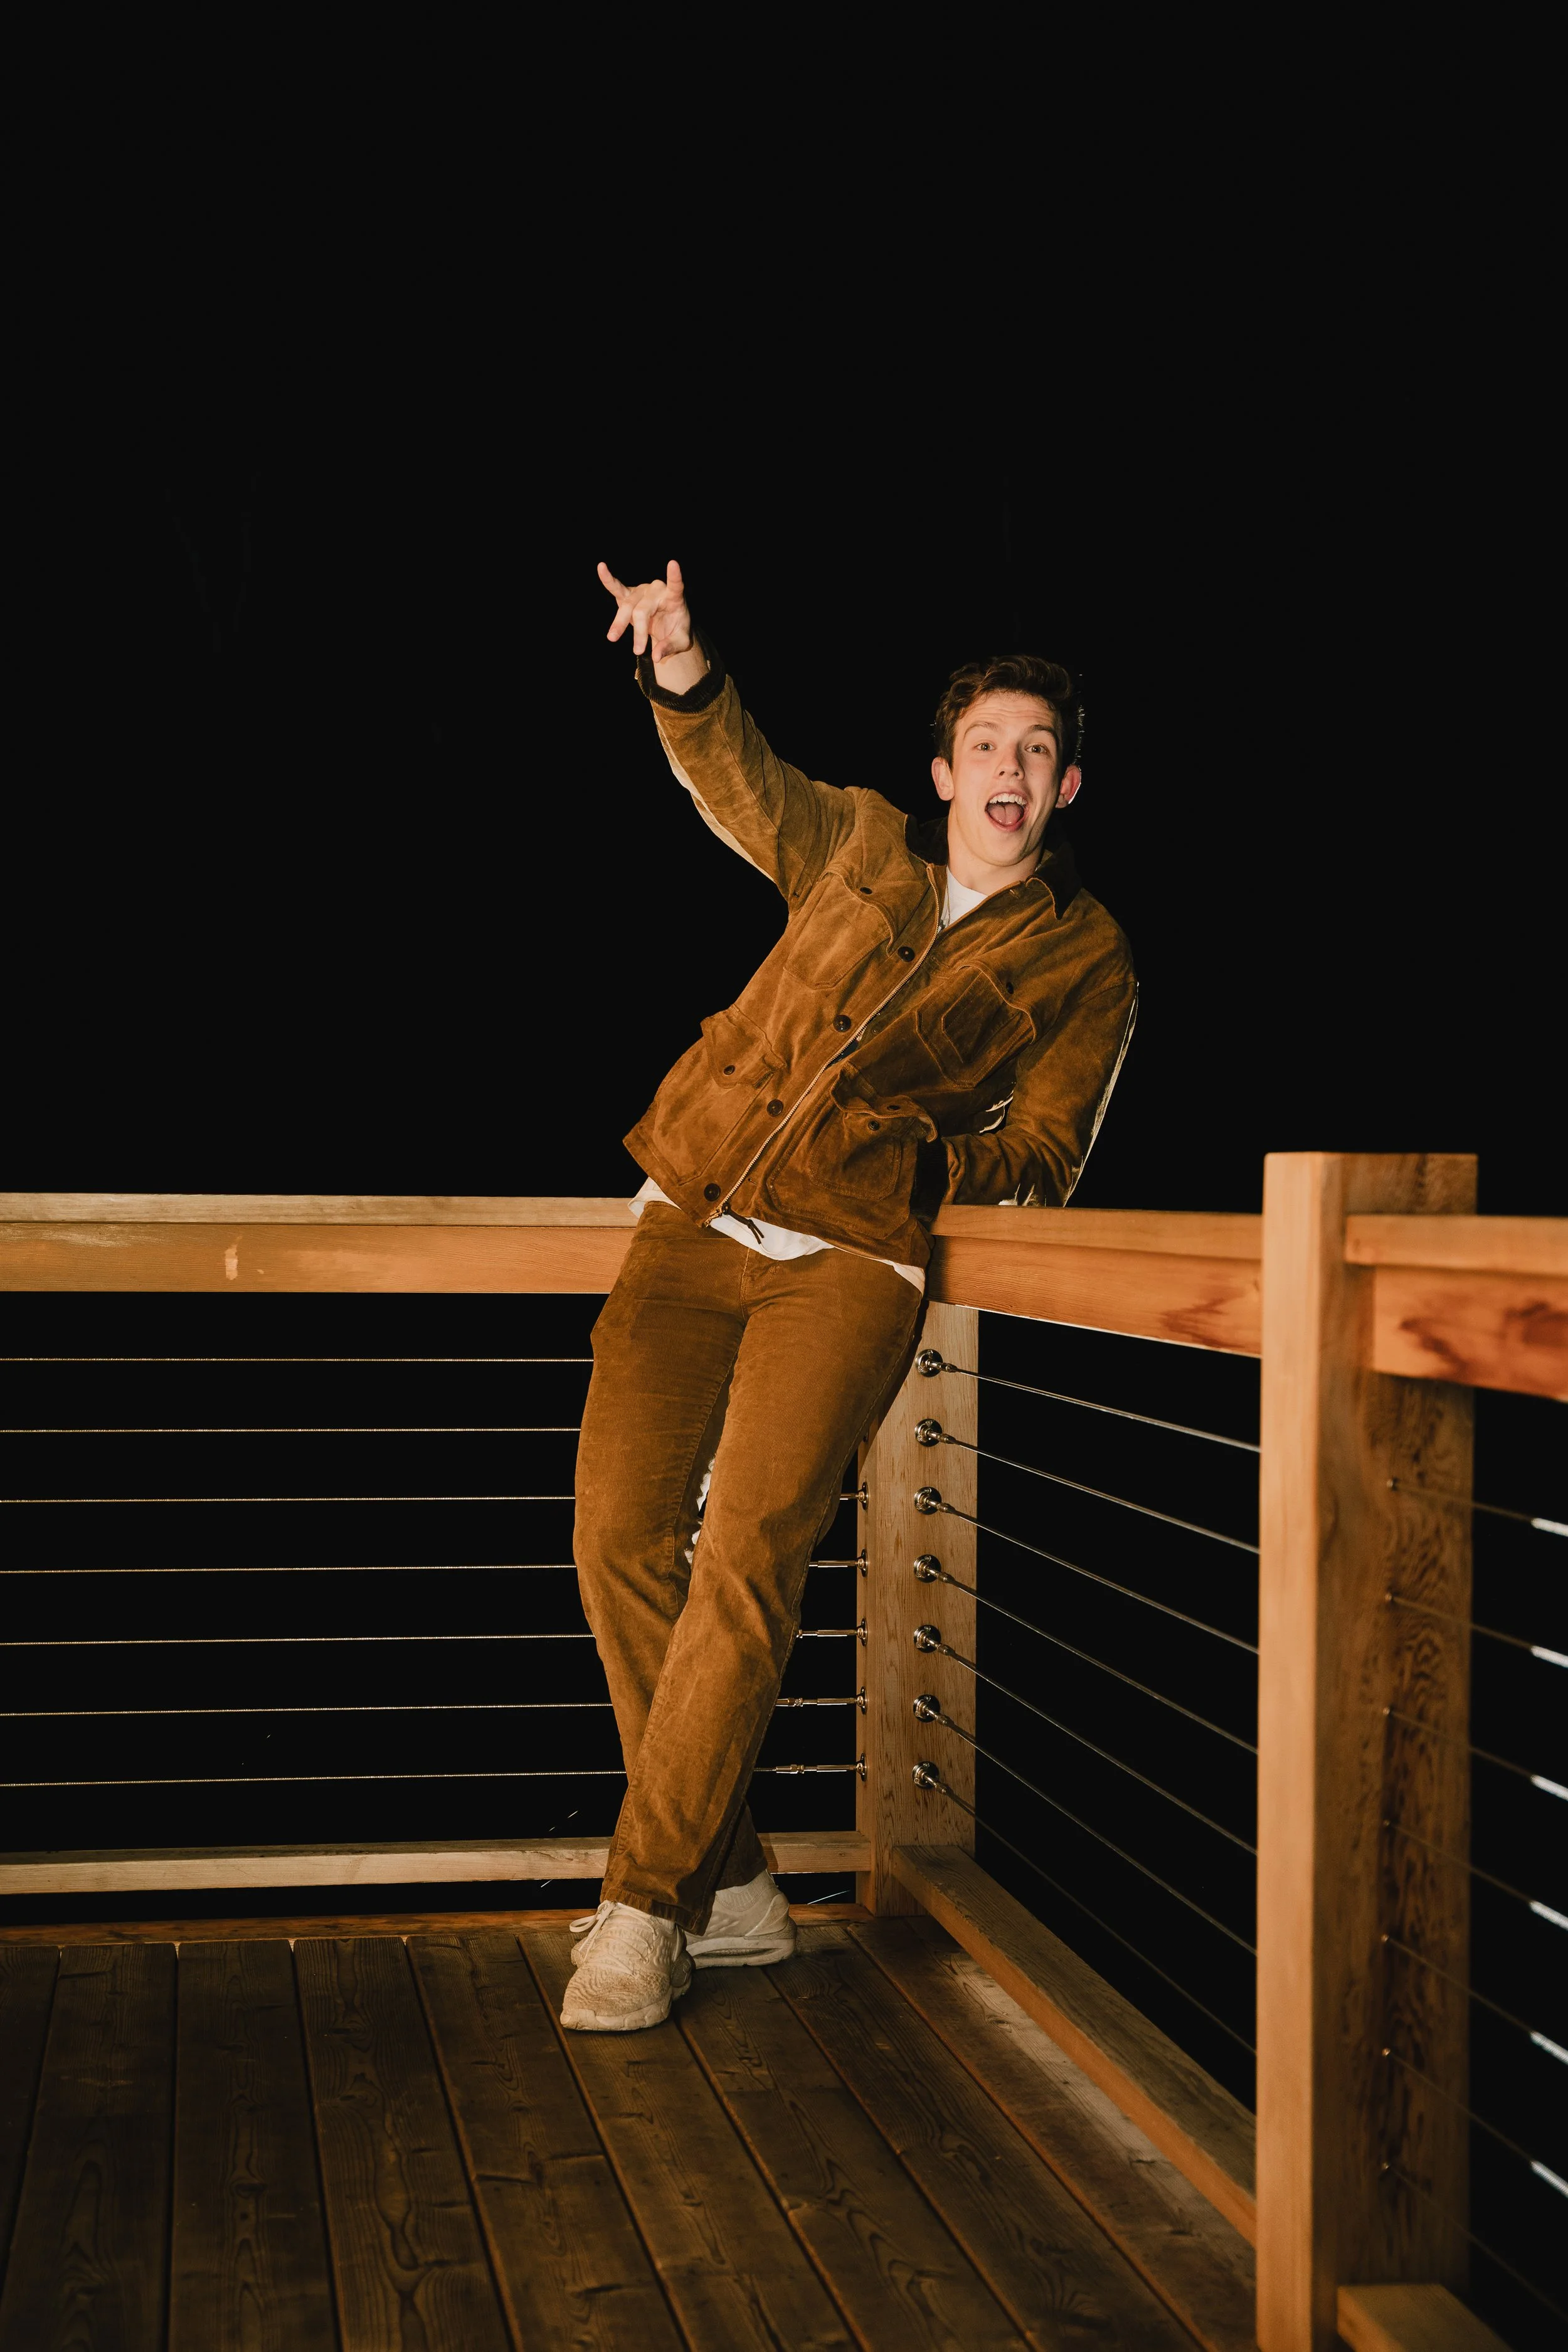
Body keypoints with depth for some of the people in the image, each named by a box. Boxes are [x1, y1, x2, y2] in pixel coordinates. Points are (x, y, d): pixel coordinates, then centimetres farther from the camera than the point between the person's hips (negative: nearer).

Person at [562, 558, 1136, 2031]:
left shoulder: (1086, 962, 8)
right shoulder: (861, 845, 15)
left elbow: (1044, 1160, 5)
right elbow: (738, 781, 2)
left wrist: (925, 1157, -13)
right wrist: (686, 672, -18)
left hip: (850, 1259, -3)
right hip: (692, 1222, 3)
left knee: (748, 1553, -19)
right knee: (621, 1536, -7)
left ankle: (646, 1906, -9)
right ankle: (726, 1889, 6)